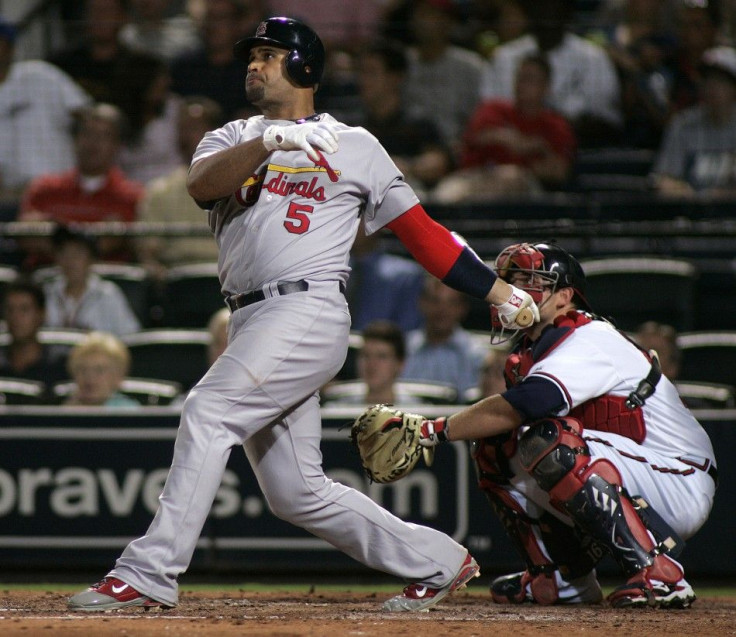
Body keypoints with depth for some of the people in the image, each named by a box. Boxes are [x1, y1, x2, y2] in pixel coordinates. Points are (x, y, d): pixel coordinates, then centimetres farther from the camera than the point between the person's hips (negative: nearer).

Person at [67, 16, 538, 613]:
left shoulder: (356, 146, 11)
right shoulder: (232, 139, 20)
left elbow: (420, 230, 12)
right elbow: (201, 184, -5)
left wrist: (502, 294, 7)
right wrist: (272, 141, -22)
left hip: (308, 312, -6)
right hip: (251, 326, 6)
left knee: (208, 410, -23)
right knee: (297, 492, 5)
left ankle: (149, 573, -26)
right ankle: (438, 563, 18)